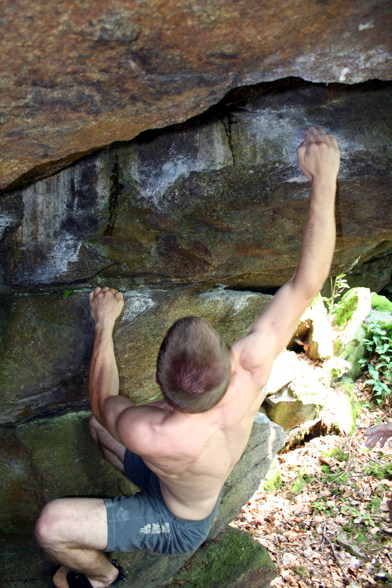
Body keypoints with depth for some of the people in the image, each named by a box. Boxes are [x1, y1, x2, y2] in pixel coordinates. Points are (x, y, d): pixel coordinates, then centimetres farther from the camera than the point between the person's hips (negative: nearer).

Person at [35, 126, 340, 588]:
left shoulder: (145, 434, -45)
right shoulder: (252, 365, -39)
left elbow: (103, 402, -20)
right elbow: (307, 284, -31)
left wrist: (104, 327, -12)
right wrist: (324, 177, -30)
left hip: (179, 526, -5)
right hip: (202, 483, 5)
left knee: (50, 525, -11)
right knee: (95, 427, 15)